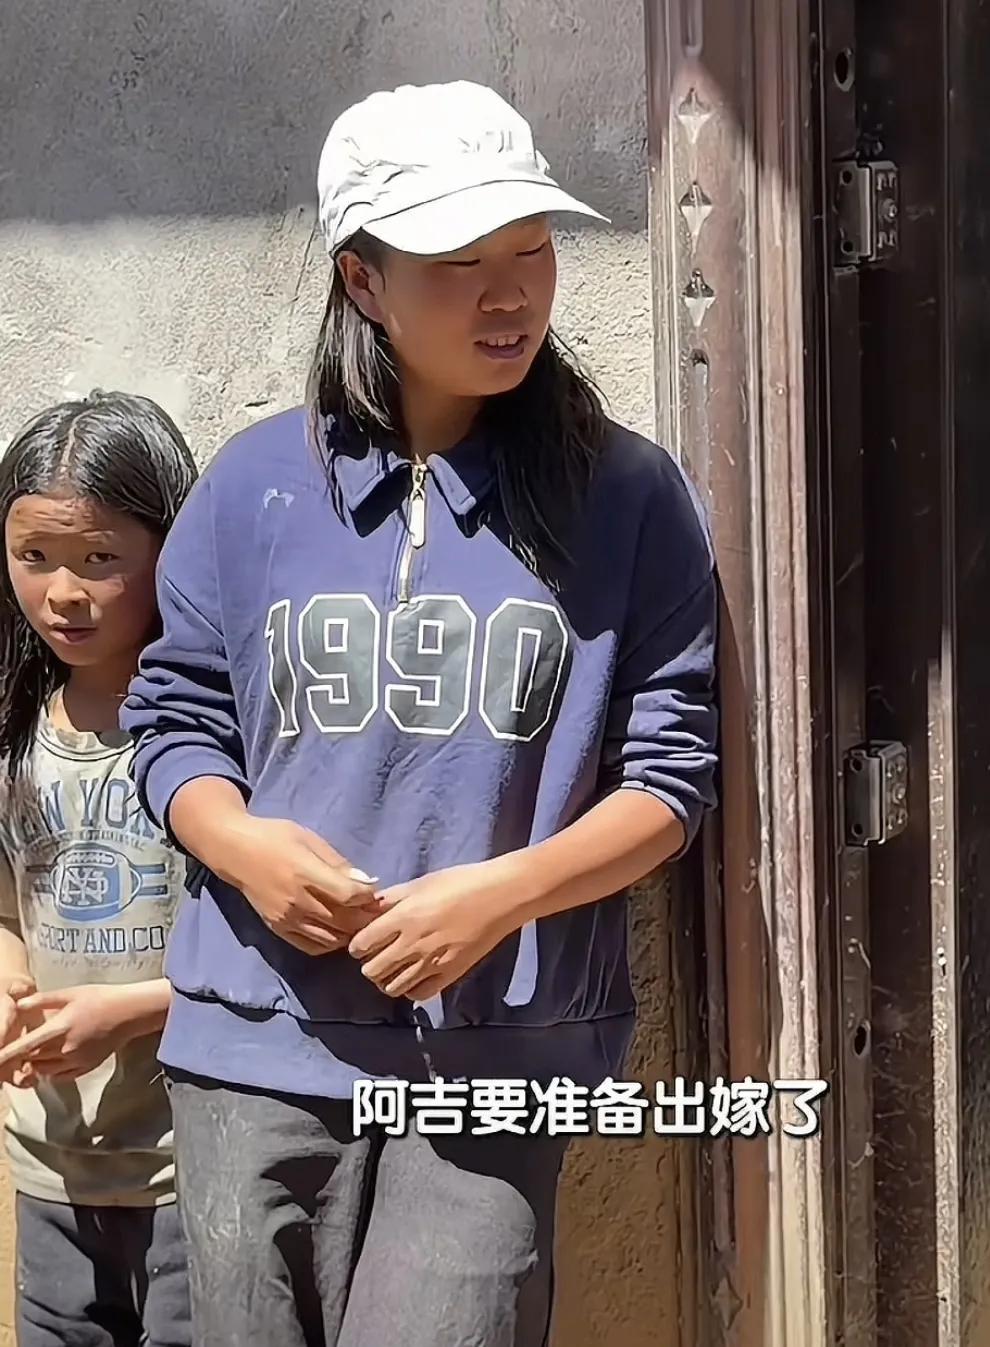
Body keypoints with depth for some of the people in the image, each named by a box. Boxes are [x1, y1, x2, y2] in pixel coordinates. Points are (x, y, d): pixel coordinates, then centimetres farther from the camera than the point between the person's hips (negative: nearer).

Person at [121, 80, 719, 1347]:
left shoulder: (626, 494, -1)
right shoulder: (257, 480, 3)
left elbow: (672, 764, -1)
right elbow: (174, 716, 9)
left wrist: (503, 892, -15)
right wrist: (242, 843, -12)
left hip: (499, 1061, -2)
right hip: (257, 1049, 2)